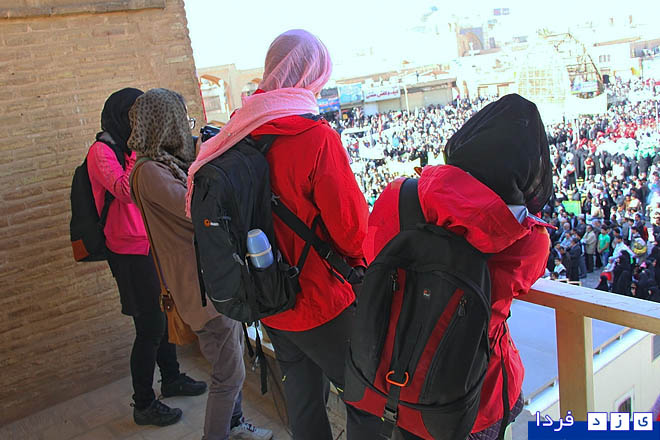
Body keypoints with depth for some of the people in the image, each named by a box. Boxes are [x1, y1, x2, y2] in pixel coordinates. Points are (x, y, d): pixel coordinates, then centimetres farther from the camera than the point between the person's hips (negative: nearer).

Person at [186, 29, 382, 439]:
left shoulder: (239, 136, -2)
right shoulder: (316, 135, -22)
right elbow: (351, 226, -18)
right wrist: (358, 260, 3)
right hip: (323, 302, -7)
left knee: (304, 399, 23)